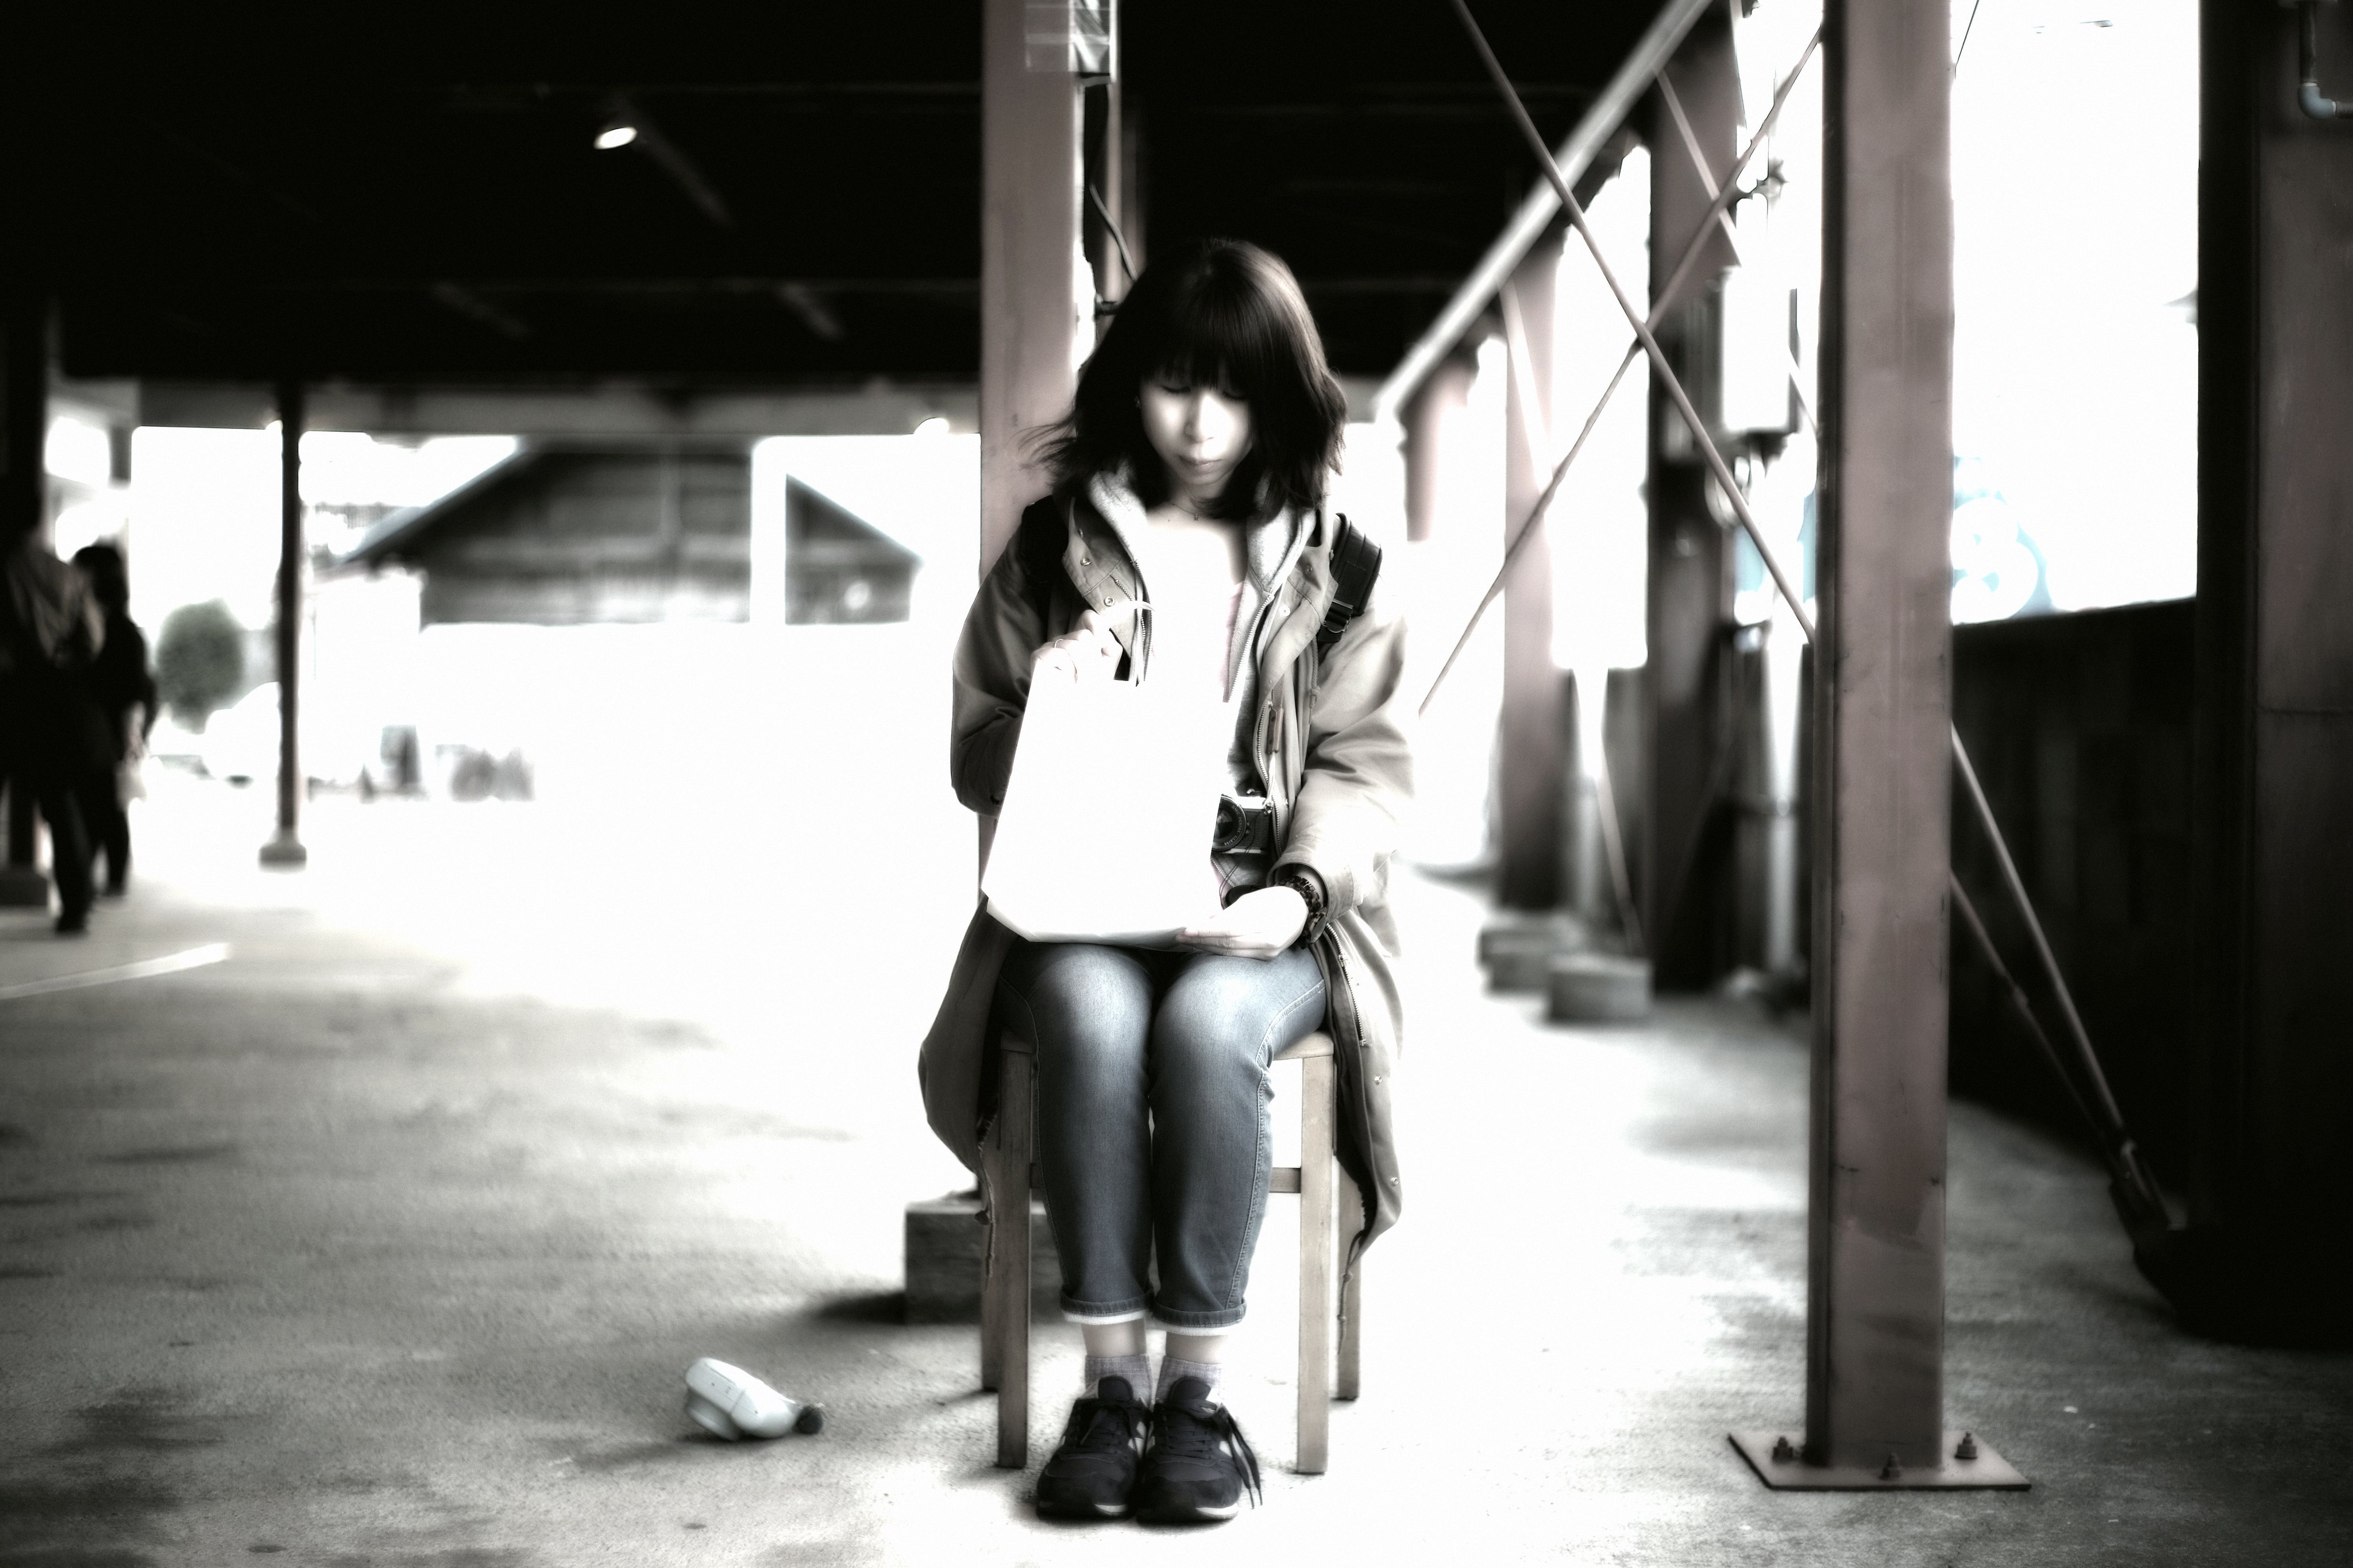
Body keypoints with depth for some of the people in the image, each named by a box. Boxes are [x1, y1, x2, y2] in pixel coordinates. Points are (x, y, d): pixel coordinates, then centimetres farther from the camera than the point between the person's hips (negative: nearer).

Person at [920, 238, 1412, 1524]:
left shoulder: (1334, 561, 9)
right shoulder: (1053, 547, 10)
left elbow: (1364, 762, 4)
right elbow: (975, 765, 12)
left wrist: (1299, 888, -15)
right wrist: (1038, 713, -11)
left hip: (1262, 916, 0)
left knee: (1207, 1022, -34)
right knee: (1092, 1014, -34)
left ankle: (1196, 1391, -23)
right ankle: (1110, 1383, -24)